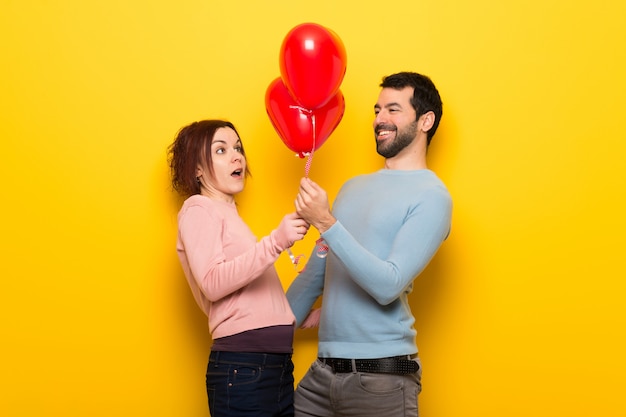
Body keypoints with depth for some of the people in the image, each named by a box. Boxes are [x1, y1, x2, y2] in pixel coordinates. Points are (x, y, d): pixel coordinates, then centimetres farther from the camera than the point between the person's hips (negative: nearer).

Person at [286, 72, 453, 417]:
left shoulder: (431, 196, -7)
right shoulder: (353, 187, 14)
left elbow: (388, 286, -18)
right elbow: (314, 275, 19)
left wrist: (327, 223, -21)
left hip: (381, 375, -6)